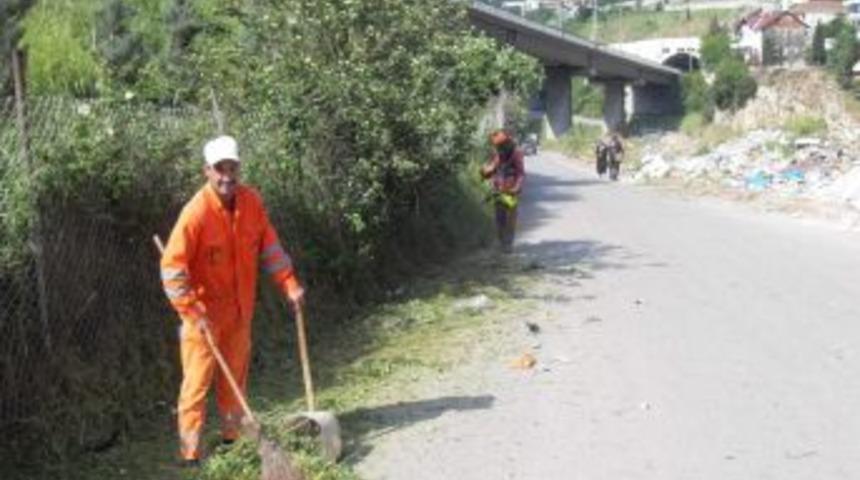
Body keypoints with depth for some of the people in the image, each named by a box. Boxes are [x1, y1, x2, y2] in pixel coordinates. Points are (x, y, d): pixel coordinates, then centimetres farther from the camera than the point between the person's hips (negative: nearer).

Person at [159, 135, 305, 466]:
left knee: (235, 377, 17)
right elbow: (172, 268, -22)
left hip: (240, 310, 6)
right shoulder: (196, 212, -23)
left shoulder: (251, 202, -6)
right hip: (205, 313, -5)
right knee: (198, 381, -2)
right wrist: (193, 314, -24)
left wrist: (290, 285, -1)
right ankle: (190, 453, 6)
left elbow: (269, 247, 6)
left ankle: (233, 436, 34)